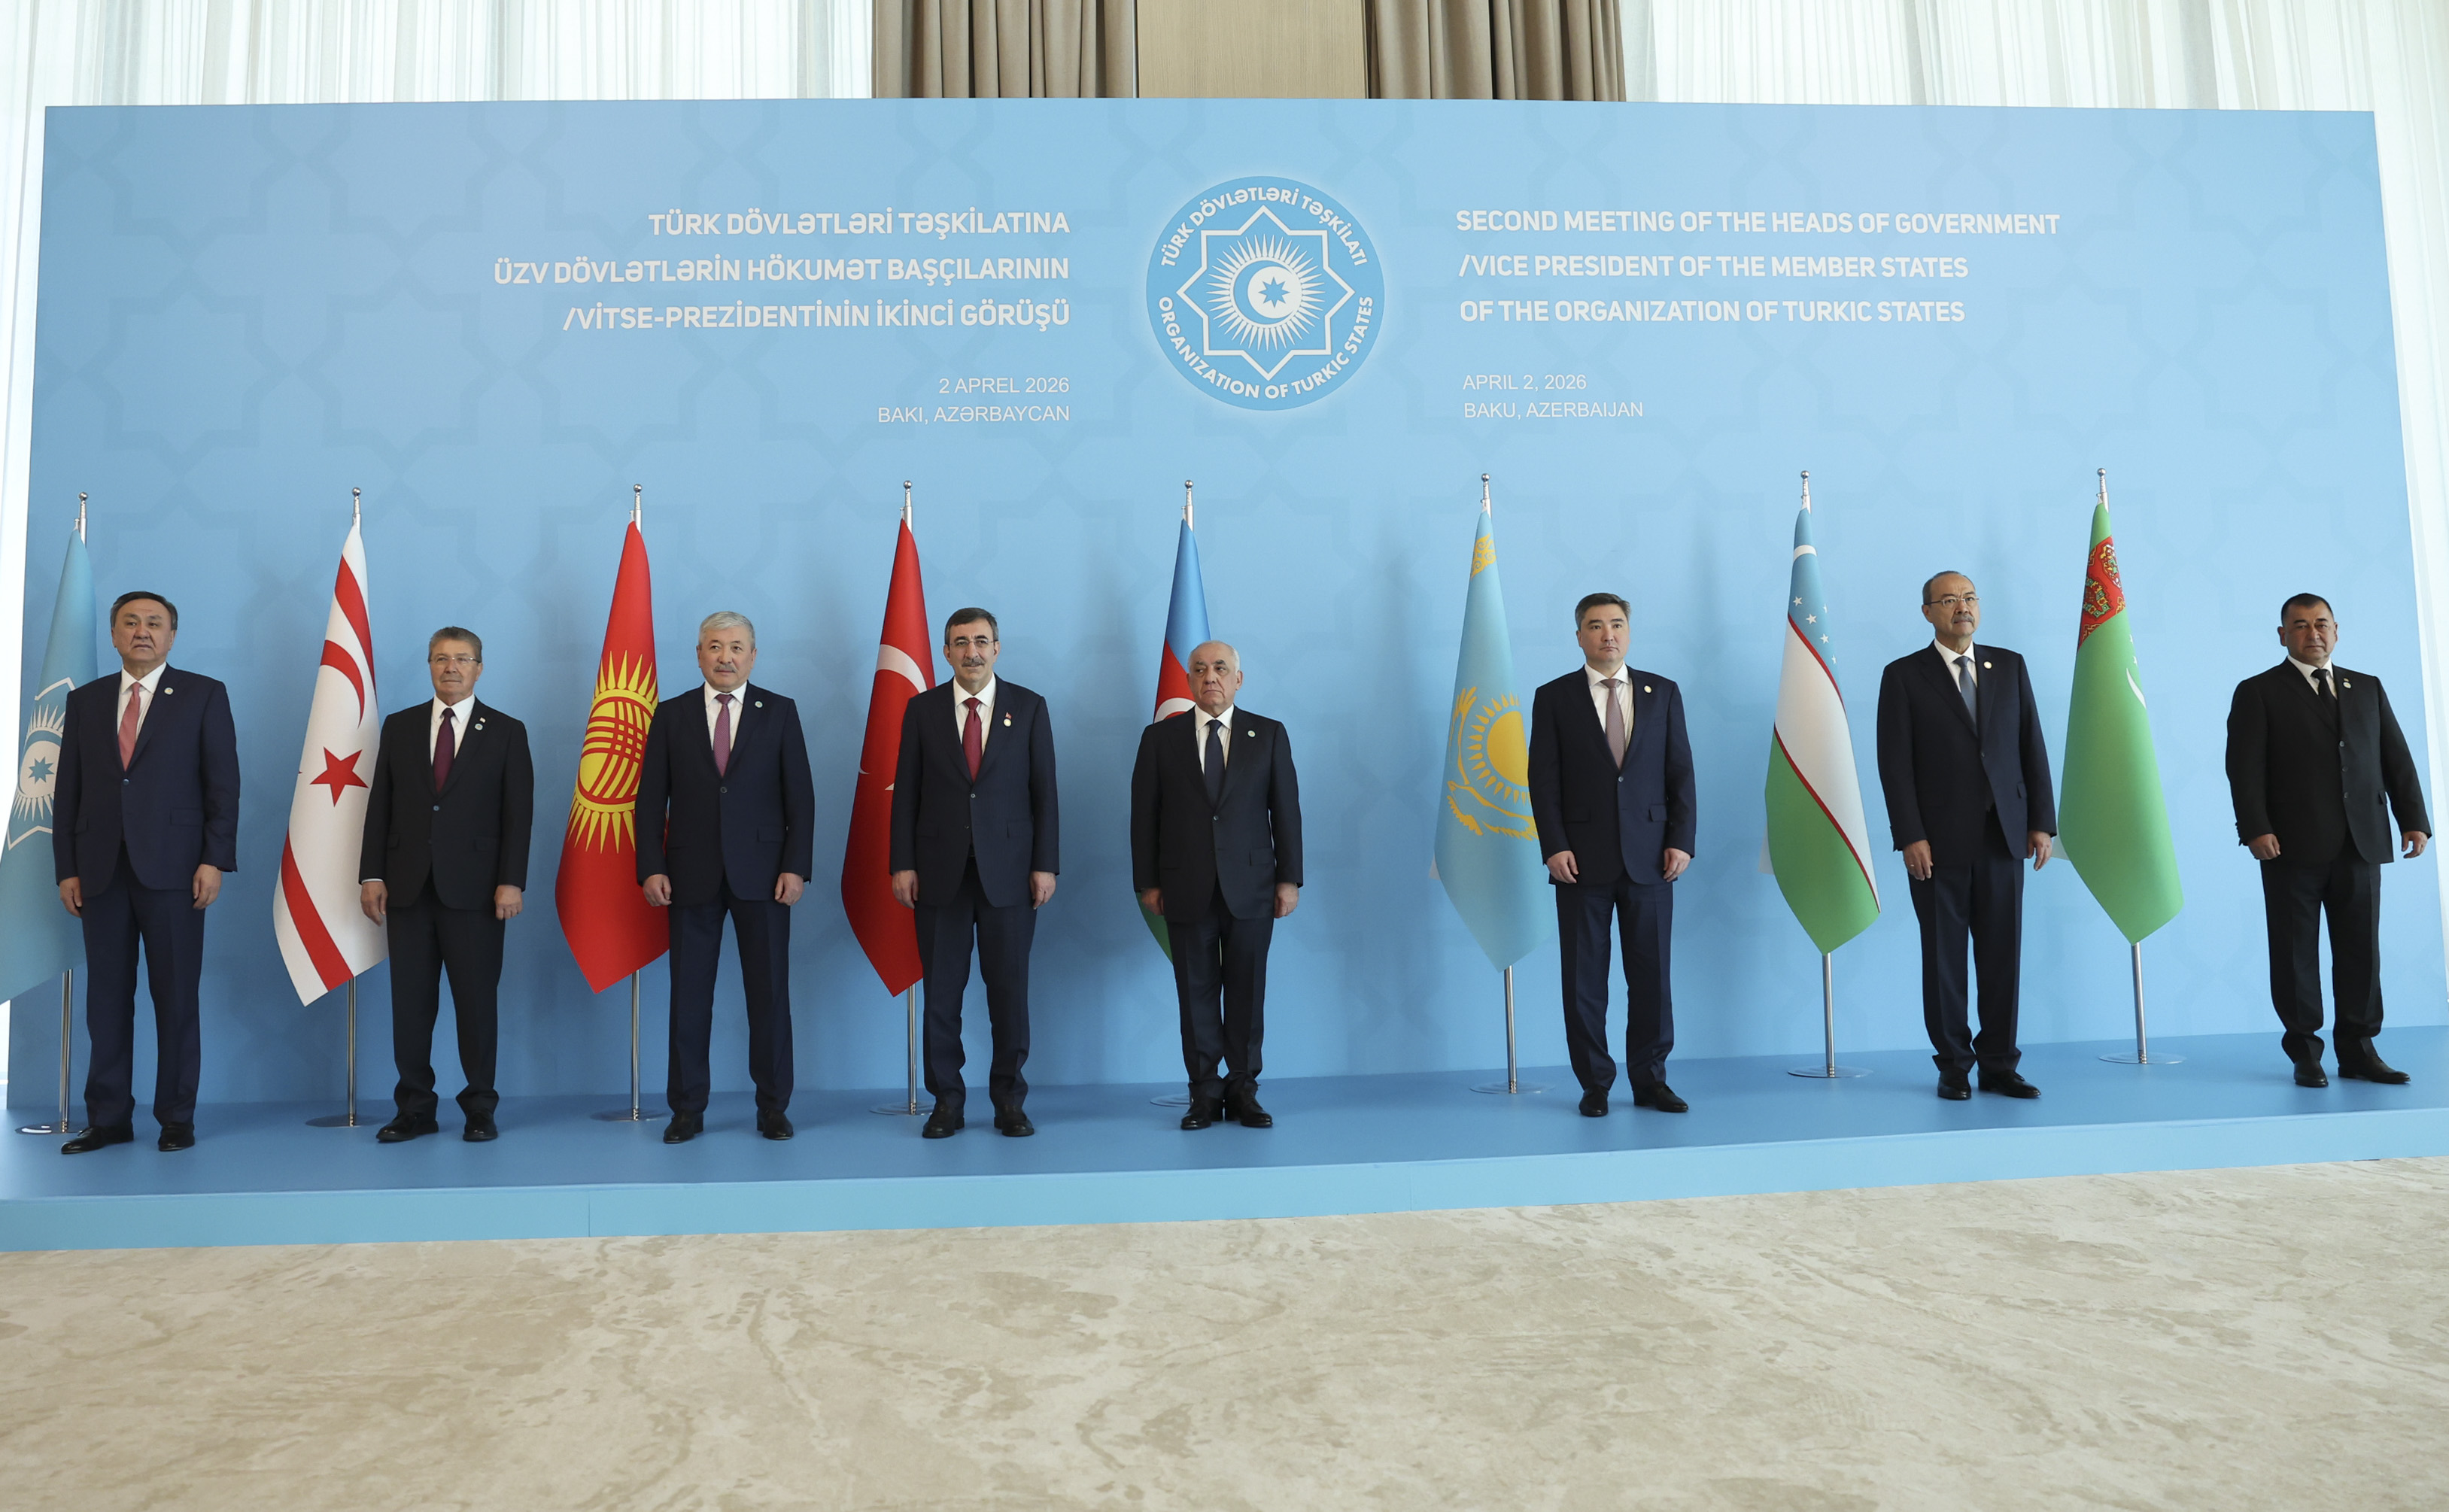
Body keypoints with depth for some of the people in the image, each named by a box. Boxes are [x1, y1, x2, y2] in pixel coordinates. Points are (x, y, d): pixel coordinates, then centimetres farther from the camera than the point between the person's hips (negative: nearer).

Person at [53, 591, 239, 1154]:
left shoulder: (203, 695, 4)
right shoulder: (85, 701, 14)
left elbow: (222, 784, -1)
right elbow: (67, 791, 11)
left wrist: (215, 860, -9)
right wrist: (67, 869, 4)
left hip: (172, 868, -3)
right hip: (101, 870, 3)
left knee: (176, 996, 1)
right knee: (107, 996, 6)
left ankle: (176, 1118, 9)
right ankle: (108, 1118, 14)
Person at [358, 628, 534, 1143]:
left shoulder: (506, 732, 5)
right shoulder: (399, 727, 12)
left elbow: (518, 814, 0)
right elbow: (380, 806, 10)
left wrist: (512, 882, -9)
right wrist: (371, 874, 2)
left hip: (474, 889, -3)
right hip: (408, 888, 3)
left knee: (477, 1003, 2)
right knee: (410, 1004, 6)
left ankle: (480, 1110, 12)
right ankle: (415, 1111, 16)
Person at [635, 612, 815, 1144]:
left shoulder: (780, 712, 5)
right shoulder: (671, 715, 8)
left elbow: (800, 796, 2)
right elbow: (651, 798, 6)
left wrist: (795, 866, -7)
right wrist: (651, 868, -4)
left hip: (762, 874, -1)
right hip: (692, 876, 1)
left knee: (769, 994, 3)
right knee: (689, 995, 5)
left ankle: (773, 1107, 13)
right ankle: (687, 1110, 15)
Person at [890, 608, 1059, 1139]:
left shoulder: (1029, 708, 4)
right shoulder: (922, 709, 6)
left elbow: (1044, 791, 3)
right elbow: (906, 792, 5)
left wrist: (1045, 865, -3)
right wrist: (903, 864, -1)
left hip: (1008, 870, -1)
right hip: (941, 870, 1)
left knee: (1009, 987, 3)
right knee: (941, 989, 4)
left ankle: (1009, 1099, 15)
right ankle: (947, 1100, 15)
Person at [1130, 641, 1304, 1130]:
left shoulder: (1269, 735, 8)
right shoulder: (1160, 737, 7)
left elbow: (1286, 811, 5)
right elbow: (1144, 815, 5)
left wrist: (1289, 878, 0)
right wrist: (1147, 882, 0)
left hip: (1251, 888, 0)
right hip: (1187, 889, 0)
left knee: (1247, 992, 4)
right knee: (1197, 992, 4)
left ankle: (1242, 1089, 14)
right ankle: (1205, 1092, 12)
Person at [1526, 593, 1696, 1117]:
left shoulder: (1663, 693, 10)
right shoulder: (1554, 698, 4)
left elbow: (1681, 773, 7)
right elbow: (1544, 779, 0)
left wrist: (1681, 840, -2)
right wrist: (1554, 847, -9)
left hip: (1650, 858, 2)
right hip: (1582, 859, -1)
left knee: (1652, 974, 5)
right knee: (1584, 977, 3)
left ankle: (1650, 1080, 16)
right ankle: (1595, 1084, 13)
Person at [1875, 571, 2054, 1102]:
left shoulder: (2010, 666, 11)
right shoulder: (1903, 676, 1)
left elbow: (2032, 747, 10)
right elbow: (1895, 763, -4)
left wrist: (2042, 821, 3)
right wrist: (1910, 836, -11)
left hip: (2004, 837, 3)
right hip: (1939, 842, -3)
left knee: (2003, 956, 5)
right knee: (1944, 957, 3)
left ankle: (1999, 1065, 14)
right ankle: (1953, 1067, 14)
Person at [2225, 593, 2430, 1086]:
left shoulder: (2368, 688, 17)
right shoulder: (2258, 692, 3)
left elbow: (2397, 759, 14)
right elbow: (2244, 768, -6)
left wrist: (2413, 819, 3)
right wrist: (2255, 829, -16)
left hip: (2361, 843, 4)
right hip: (2293, 847, -4)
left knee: (2361, 950, 5)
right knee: (2295, 952, 2)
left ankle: (2358, 1050, 14)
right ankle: (2305, 1054, 10)